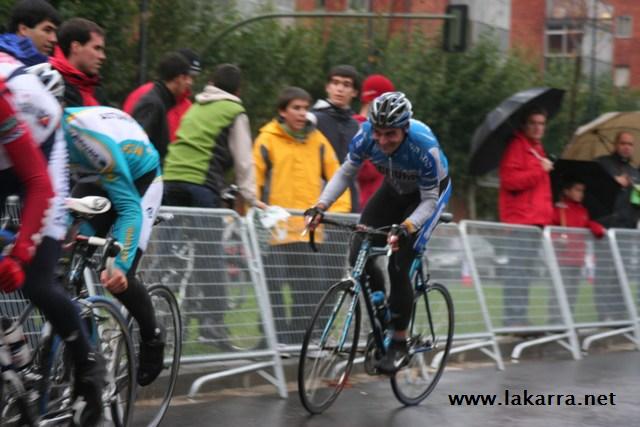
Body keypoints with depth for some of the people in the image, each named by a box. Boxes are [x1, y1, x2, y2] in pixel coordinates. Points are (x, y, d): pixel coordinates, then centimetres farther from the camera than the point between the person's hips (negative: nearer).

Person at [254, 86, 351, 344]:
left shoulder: (317, 141, 10)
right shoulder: (267, 140, 1)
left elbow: (336, 176, 14)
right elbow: (253, 180, 1)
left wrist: (340, 208, 2)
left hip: (309, 227, 4)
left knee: (315, 284, 4)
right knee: (275, 284, -5)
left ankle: (299, 335, 15)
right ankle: (280, 339, 1)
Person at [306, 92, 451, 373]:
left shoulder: (424, 146, -37)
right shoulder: (366, 136, -26)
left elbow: (429, 200, -28)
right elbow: (346, 173, -11)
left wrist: (405, 228, -44)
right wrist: (319, 207, -24)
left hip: (431, 193, -5)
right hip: (395, 189, 5)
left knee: (398, 264, -18)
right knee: (358, 256, -11)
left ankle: (399, 344, -6)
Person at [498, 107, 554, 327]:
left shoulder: (537, 148, 23)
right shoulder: (516, 145, -6)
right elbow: (510, 179, -19)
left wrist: (548, 213, 24)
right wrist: (540, 170, -16)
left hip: (537, 218, 9)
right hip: (520, 218, -9)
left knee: (525, 271, 9)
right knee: (518, 270, -11)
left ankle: (520, 319, 11)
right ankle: (513, 319, -12)